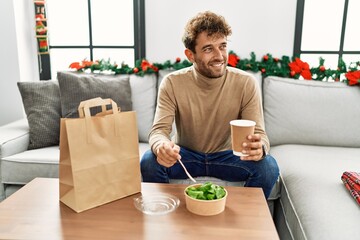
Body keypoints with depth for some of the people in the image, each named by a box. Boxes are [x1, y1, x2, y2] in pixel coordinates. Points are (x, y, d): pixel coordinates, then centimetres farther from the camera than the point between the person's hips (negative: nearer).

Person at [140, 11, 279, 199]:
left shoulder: (246, 83, -15)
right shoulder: (172, 83, -15)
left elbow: (259, 133, -18)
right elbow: (159, 129, -21)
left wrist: (259, 147, -44)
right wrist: (162, 146, -47)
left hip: (226, 156, 1)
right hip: (185, 155, 0)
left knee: (268, 167, -25)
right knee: (149, 162, -28)